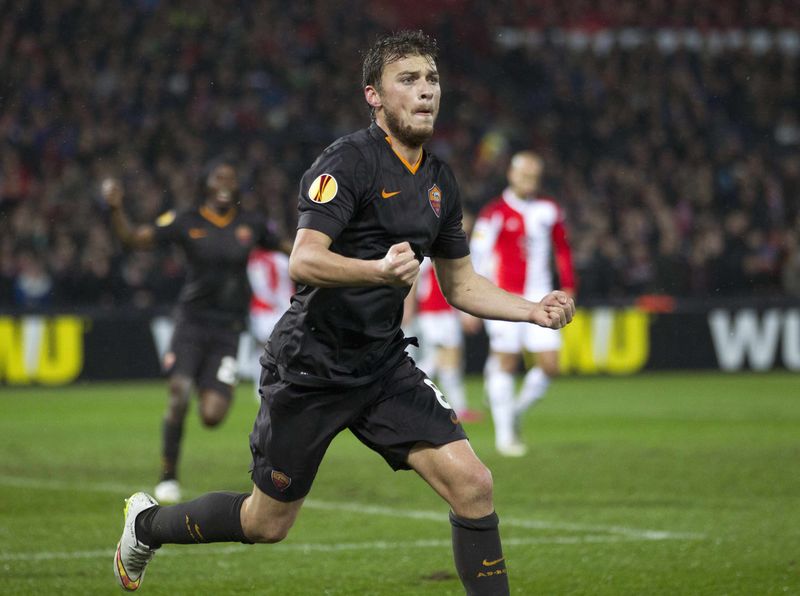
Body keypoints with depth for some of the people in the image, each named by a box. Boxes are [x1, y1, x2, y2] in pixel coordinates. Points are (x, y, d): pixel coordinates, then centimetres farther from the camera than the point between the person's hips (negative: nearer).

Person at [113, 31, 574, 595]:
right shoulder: (350, 161, -17)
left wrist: (534, 310, 1)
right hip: (311, 367, -6)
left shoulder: (439, 179, 7)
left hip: (383, 363, 6)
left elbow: (460, 284, 17)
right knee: (267, 523, 8)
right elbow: (303, 263, -28)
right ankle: (147, 523, 36)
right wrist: (381, 270, -45)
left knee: (472, 485, -13)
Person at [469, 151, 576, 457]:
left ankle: (517, 409, 22)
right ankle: (504, 433, 7)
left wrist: (568, 288, 15)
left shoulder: (549, 210, 9)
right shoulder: (495, 213, -7)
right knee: (505, 364, -2)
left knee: (549, 366, -3)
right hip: (505, 298, -4)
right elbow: (476, 257, -9)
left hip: (539, 298, 4)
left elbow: (562, 249, 19)